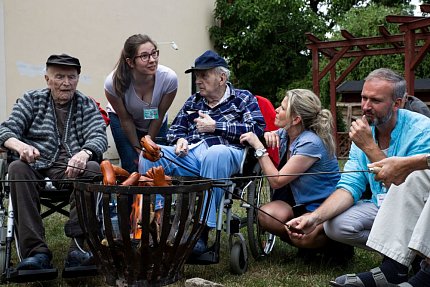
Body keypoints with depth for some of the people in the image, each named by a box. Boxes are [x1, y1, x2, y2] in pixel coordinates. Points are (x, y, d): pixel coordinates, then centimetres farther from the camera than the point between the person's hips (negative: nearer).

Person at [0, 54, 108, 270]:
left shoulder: (87, 105, 15)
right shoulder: (31, 100, 16)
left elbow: (99, 136, -1)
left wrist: (84, 153, -26)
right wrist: (20, 145, -21)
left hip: (72, 169, 0)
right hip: (36, 164, 0)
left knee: (93, 169, -32)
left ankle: (78, 248, -36)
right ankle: (36, 251, -36)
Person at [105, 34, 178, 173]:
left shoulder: (169, 78, -32)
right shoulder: (113, 83, -34)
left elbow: (159, 116, -16)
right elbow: (125, 120, -18)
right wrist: (138, 149, -10)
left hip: (155, 124, 2)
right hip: (121, 119, -1)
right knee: (132, 165, -14)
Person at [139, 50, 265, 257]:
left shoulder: (243, 98, 15)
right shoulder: (193, 102, 30)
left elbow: (257, 128, -2)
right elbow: (175, 129, 31)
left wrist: (215, 126, -3)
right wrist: (180, 140, 5)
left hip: (226, 152, -4)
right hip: (189, 155, 5)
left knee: (214, 154, -42)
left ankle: (202, 230, -40)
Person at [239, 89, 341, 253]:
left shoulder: (311, 143, -23)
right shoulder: (284, 134, 0)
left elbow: (276, 181, -23)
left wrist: (259, 146, -20)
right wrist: (268, 135, -3)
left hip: (324, 206, -7)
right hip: (298, 200, 7)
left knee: (303, 237, -34)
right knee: (266, 216, -24)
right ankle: (303, 238, 3)